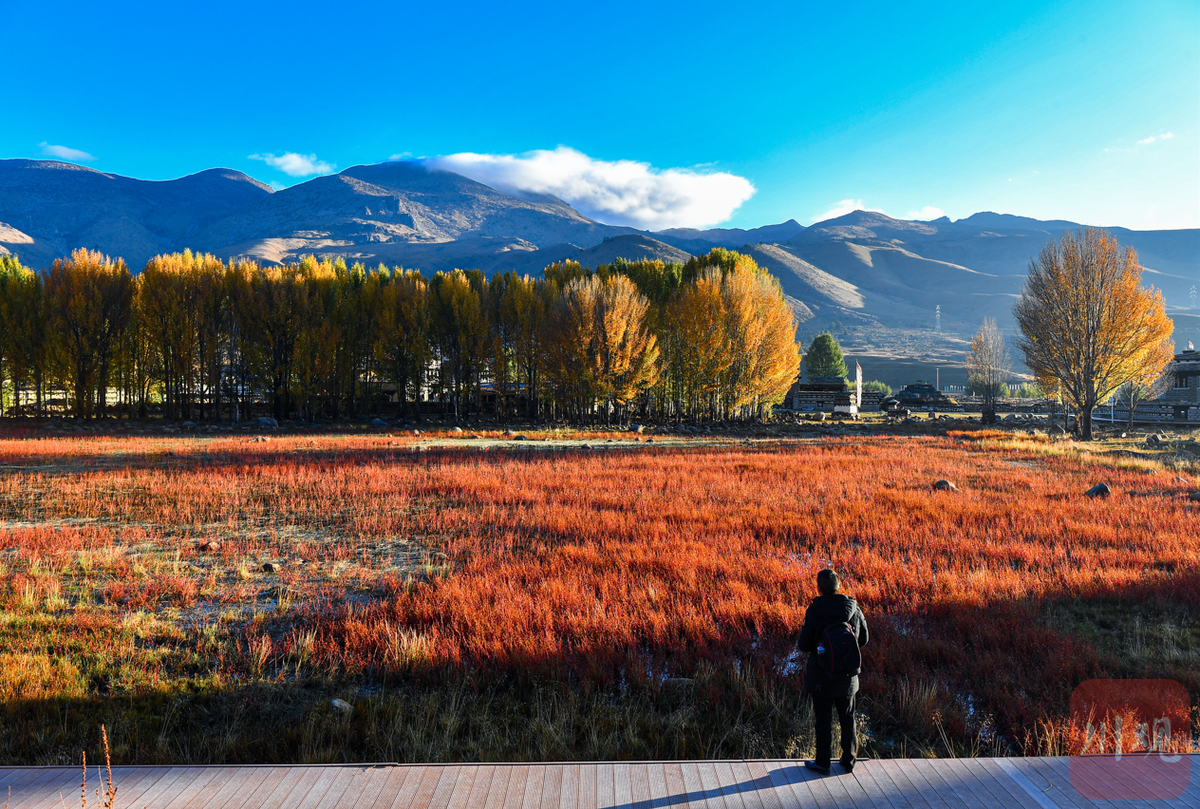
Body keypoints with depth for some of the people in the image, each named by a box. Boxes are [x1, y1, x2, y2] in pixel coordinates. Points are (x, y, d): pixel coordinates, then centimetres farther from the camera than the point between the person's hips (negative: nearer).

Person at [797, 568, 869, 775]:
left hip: (822, 676, -3)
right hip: (848, 676, 3)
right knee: (847, 718, 19)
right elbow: (863, 640, 8)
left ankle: (823, 763, 18)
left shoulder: (814, 610, -17)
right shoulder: (854, 609, -6)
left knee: (823, 720, 8)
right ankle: (848, 760, 29)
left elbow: (804, 645, -12)